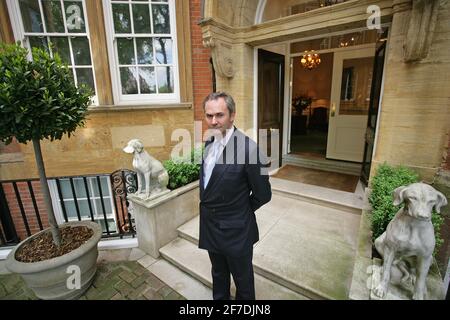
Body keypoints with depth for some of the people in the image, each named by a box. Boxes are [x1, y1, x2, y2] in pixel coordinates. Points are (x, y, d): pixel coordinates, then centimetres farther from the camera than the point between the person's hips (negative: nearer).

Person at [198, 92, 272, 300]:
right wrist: (209, 208, 6)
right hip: (210, 226, 7)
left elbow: (263, 194, -16)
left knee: (242, 279, 21)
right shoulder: (209, 142, -1)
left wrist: (240, 211, -3)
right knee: (218, 275, 29)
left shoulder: (248, 148, -25)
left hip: (235, 231, -6)